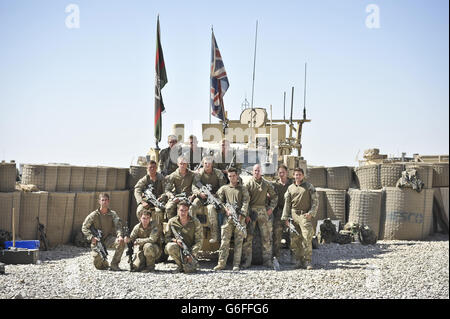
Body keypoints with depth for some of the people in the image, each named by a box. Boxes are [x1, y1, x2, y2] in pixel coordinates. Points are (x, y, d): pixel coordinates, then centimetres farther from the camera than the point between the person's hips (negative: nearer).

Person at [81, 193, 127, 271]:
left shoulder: (113, 214, 0)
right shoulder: (93, 215, -3)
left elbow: (118, 225, -14)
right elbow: (84, 228, -1)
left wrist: (119, 235, -35)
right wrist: (92, 237, -18)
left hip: (108, 239, 1)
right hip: (97, 240, -1)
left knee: (121, 242, -31)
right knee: (98, 265, -19)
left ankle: (114, 264, -14)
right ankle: (104, 264, 22)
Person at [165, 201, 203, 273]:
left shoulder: (195, 222, -7)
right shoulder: (172, 221, -3)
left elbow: (199, 240, -8)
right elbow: (167, 238, 2)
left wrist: (192, 254, -19)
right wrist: (175, 240, -21)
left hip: (190, 249, -2)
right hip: (178, 249, 2)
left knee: (189, 269, -25)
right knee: (170, 246, -34)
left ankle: (193, 261, 15)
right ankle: (180, 266, -8)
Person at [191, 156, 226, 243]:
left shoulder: (218, 173, -1)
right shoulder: (199, 173, 3)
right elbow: (194, 187, -2)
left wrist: (215, 195, -20)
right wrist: (199, 193, -22)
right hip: (202, 197, 3)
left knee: (211, 208, -34)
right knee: (192, 206, -26)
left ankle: (214, 235, -30)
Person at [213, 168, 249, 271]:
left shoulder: (243, 189, 12)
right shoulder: (223, 188, 15)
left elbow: (245, 202, 2)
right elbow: (219, 201, 8)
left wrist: (241, 214, -11)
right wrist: (226, 210, -9)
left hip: (240, 218, -1)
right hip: (227, 217, 1)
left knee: (238, 241, -2)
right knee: (225, 241, -4)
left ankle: (236, 265, -1)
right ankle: (221, 263, -3)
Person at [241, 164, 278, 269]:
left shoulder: (266, 184, 9)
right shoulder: (248, 184, 0)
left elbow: (274, 196, 17)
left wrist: (271, 208, 4)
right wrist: (246, 214, -11)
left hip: (263, 211, 3)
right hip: (251, 212, -2)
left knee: (266, 236, 4)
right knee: (248, 237, -4)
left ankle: (267, 260, 11)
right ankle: (247, 261, 1)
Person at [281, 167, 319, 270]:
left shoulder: (309, 187, 6)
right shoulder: (290, 188, 14)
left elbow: (315, 201, 4)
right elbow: (287, 203, 14)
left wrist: (311, 213, -9)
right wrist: (285, 218, 7)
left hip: (305, 215, -3)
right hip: (294, 215, 3)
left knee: (307, 238, -12)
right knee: (294, 239, 2)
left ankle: (308, 261, -9)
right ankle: (298, 260, 10)